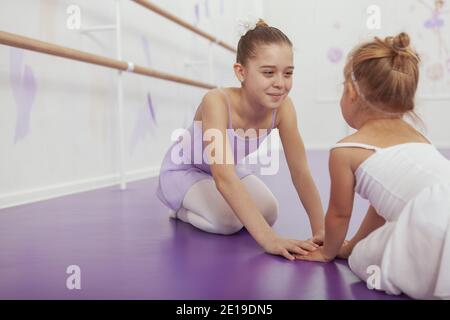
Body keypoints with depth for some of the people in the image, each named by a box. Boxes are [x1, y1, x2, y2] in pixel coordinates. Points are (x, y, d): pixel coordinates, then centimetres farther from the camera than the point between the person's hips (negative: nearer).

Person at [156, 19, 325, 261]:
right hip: (182, 170, -6)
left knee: (269, 213, -10)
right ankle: (181, 208, 6)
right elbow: (224, 178, -46)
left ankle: (198, 205, 16)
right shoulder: (217, 101, -39)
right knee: (229, 222, -27)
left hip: (230, 168, 6)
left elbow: (300, 171, -18)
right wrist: (268, 238, -52)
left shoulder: (283, 107, -24)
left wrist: (320, 230, -27)